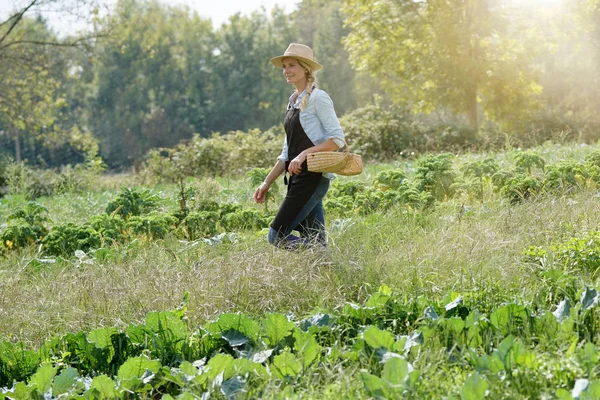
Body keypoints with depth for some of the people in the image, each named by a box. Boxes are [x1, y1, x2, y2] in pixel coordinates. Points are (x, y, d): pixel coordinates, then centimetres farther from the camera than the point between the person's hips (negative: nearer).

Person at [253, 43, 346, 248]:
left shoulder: (318, 97, -8)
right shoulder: (293, 101, 18)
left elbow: (337, 139, -15)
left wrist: (305, 154, -23)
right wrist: (267, 182, 16)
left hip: (312, 178, -9)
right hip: (299, 179, 9)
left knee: (277, 236, -12)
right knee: (313, 244, 5)